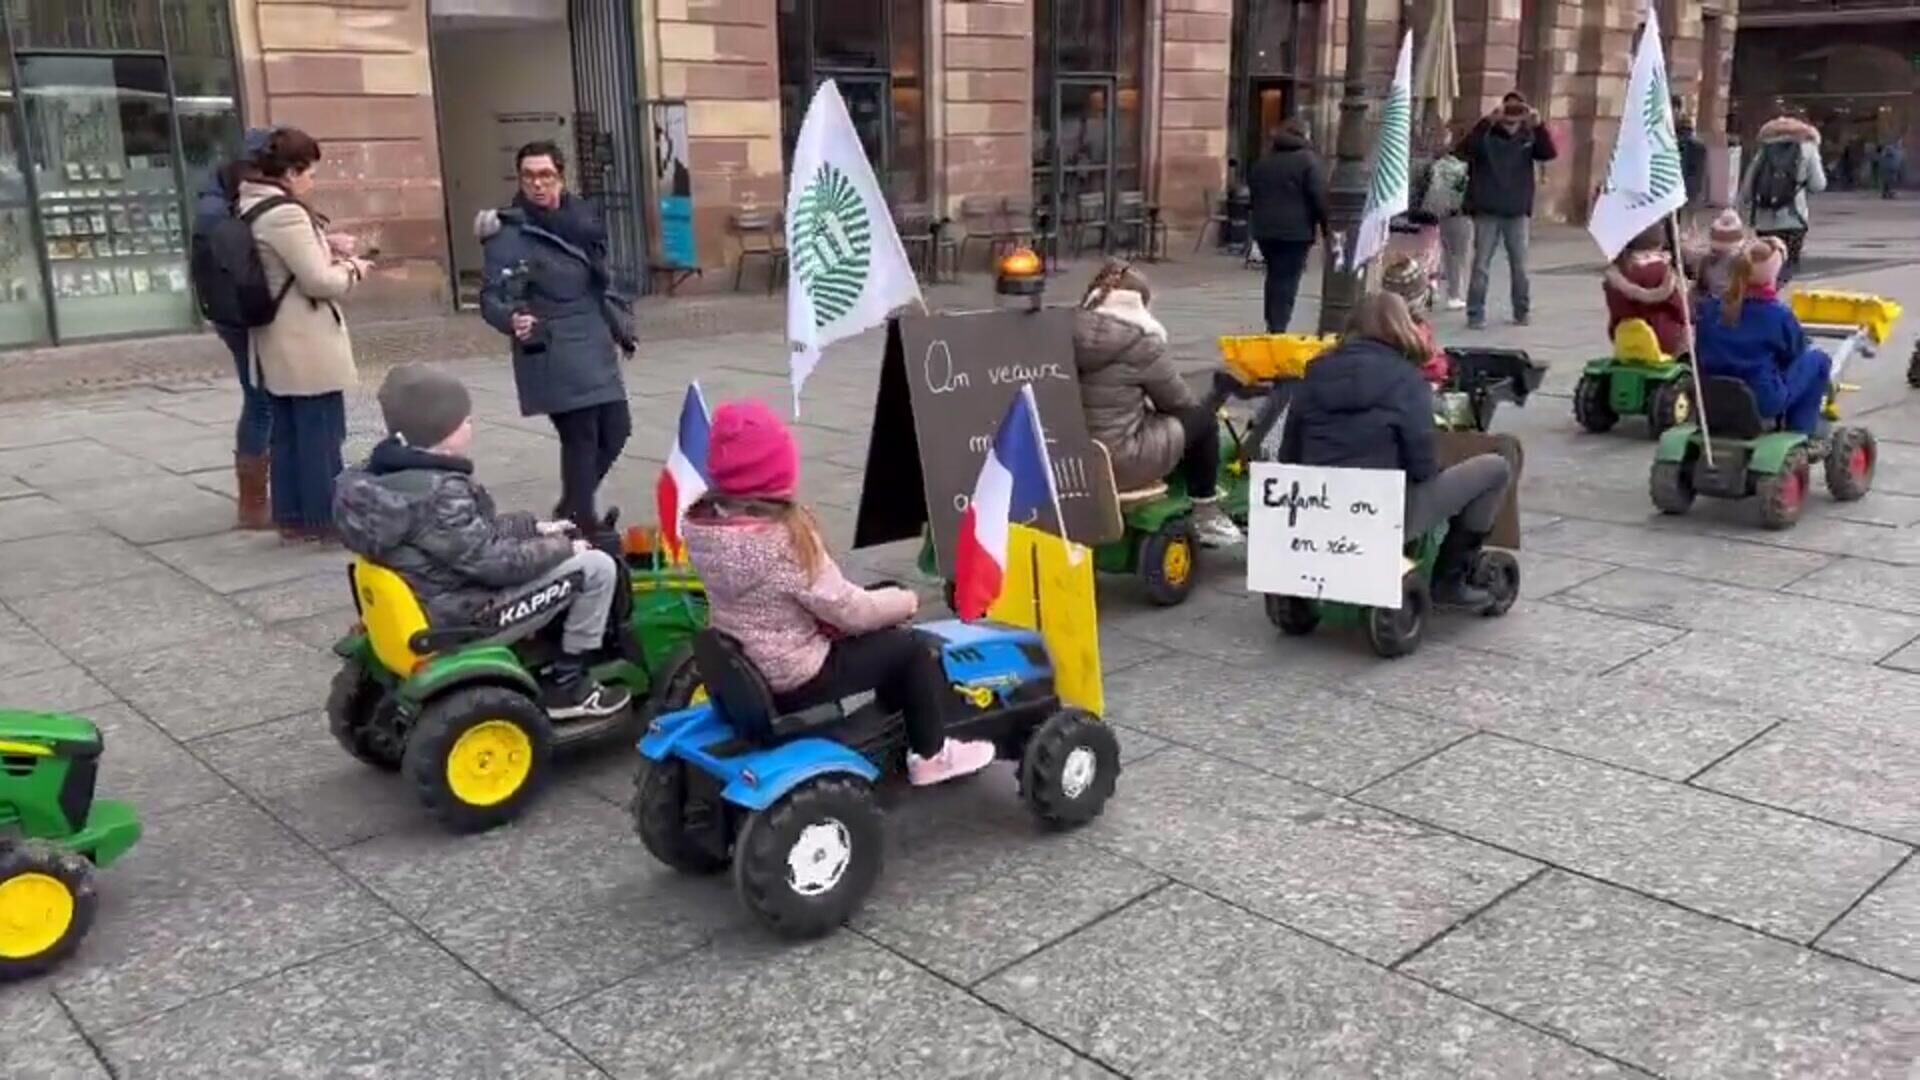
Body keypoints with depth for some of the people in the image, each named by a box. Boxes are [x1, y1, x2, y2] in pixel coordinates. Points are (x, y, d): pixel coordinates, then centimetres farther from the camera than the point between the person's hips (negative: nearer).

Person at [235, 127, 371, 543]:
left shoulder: (251, 207, 10)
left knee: (286, 433, 13)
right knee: (320, 434, 0)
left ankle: (292, 517, 19)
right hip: (307, 345, -9)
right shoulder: (286, 213, -20)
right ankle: (325, 519, 7)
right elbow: (319, 282, -20)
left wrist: (325, 247, 8)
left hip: (277, 344, 10)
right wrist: (351, 268, -2)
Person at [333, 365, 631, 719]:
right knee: (597, 567, -7)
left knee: (547, 550, 25)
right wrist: (560, 548, -10)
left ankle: (553, 657, 23)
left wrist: (534, 527, 13)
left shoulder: (387, 474, 4)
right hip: (467, 618, -10)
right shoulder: (438, 492, -28)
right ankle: (566, 684, 4)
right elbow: (494, 562, -24)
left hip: (440, 600, 10)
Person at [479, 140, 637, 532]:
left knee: (615, 429, 8)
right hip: (552, 355, -7)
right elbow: (492, 298, -16)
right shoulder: (509, 234, -11)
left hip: (595, 347, 7)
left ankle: (572, 510, 27)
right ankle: (581, 527, 4)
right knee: (581, 437, -8)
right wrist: (513, 320, -36)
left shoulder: (581, 219, 8)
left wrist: (618, 325, 21)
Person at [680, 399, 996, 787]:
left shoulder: (700, 524, -5)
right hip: (795, 675, -9)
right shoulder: (782, 538, -30)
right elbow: (848, 609, -22)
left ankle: (897, 720, 40)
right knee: (911, 647, 7)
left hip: (744, 665, 9)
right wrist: (904, 602, -2)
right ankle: (930, 756, 22)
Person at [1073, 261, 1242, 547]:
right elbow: (1179, 401, 2)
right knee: (1202, 418, 13)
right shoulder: (1140, 342, -11)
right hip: (1120, 463, -7)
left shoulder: (1070, 331, 4)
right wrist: (1213, 398, 24)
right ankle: (1206, 519, 23)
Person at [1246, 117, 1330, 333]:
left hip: (1265, 228, 6)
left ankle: (1272, 324, 20)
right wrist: (1327, 228, -6)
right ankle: (1278, 327, -9)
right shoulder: (1307, 160, -6)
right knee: (1287, 278, -4)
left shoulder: (1261, 163, 15)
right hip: (1296, 230, -6)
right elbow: (1320, 197, -10)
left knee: (1274, 276, 17)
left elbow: (1254, 196, 20)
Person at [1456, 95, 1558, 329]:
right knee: (1481, 265, -2)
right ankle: (1476, 314, 2)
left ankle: (1523, 311, 19)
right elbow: (1465, 149, -22)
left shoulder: (1528, 137, 4)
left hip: (1517, 213, 2)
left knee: (1520, 266, 8)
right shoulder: (1486, 135, -3)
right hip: (1487, 212, -2)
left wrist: (1538, 125, -23)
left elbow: (1551, 153, -10)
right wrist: (1489, 122, -32)